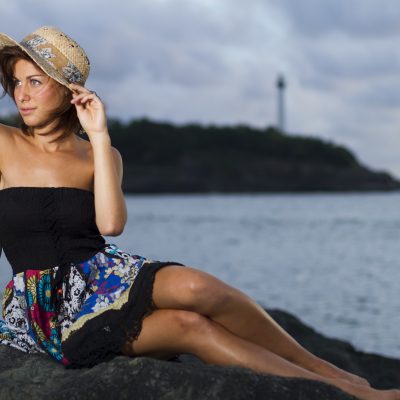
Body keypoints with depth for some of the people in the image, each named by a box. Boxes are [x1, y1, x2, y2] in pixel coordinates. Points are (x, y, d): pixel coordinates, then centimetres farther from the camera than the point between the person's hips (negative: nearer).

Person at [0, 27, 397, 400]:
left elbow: (111, 224, -11)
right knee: (189, 324, -25)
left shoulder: (97, 155, 7)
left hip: (104, 273, 2)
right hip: (47, 309, -2)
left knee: (193, 287, -31)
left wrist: (99, 136, -12)